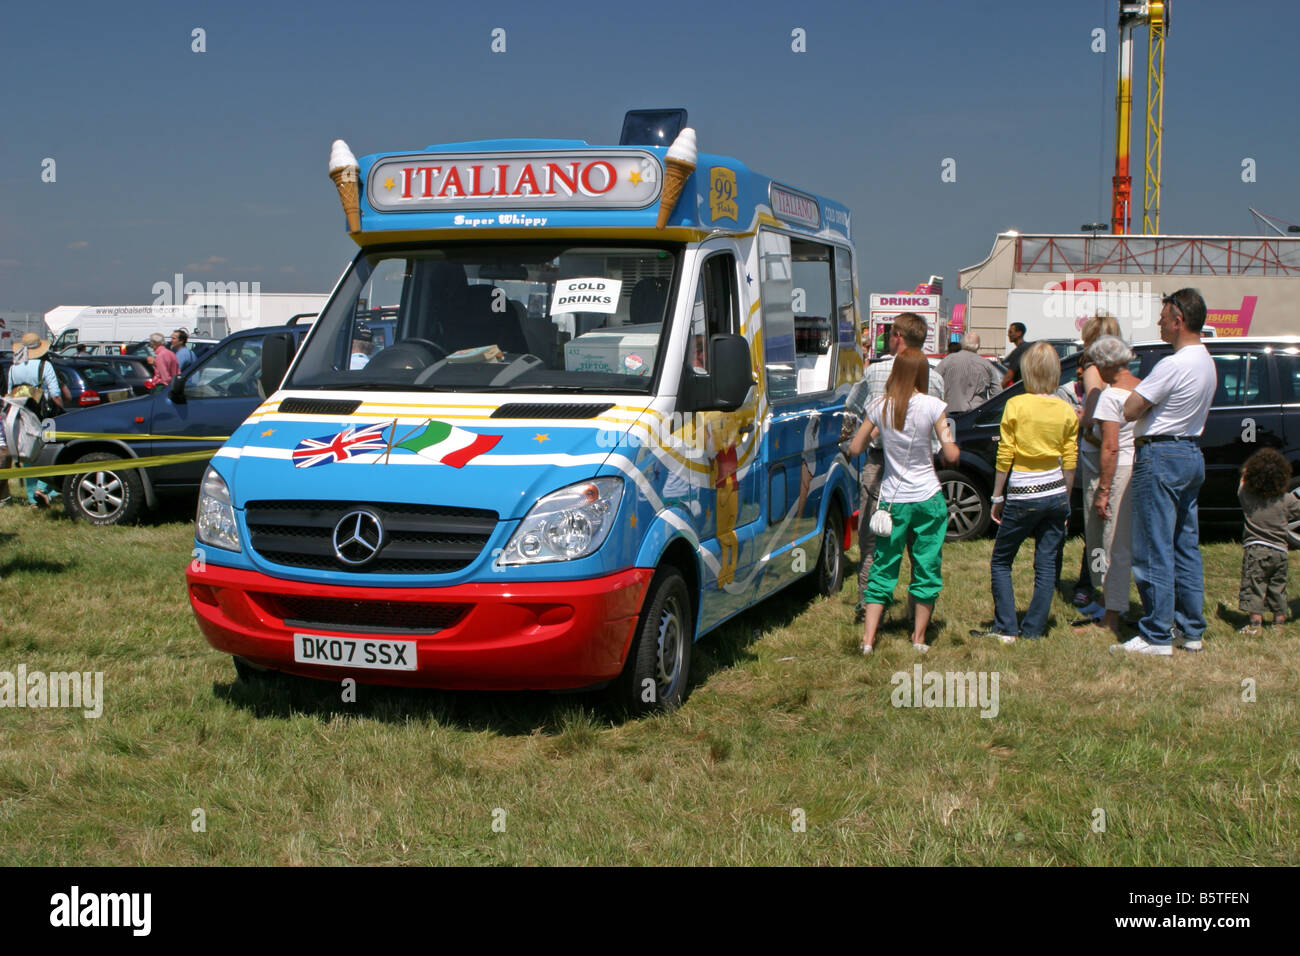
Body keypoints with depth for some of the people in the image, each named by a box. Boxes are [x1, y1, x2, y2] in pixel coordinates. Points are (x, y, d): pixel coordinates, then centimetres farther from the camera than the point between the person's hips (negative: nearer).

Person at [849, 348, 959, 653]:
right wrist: (952, 449, 13)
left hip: (892, 500, 2)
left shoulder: (879, 406, -4)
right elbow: (951, 455, -9)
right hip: (927, 498, -2)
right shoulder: (932, 406, -10)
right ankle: (919, 638, 17)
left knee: (883, 568, 9)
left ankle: (868, 638, 2)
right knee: (927, 567, 11)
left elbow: (855, 449, 2)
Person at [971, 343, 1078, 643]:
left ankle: (1006, 629, 5)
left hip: (1023, 497, -4)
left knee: (1000, 562, 9)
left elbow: (1004, 457, -8)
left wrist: (997, 497, 1)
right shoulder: (1067, 411, 1)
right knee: (1046, 565, 9)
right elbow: (1070, 462, 5)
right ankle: (1033, 630, 11)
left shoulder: (1015, 406, -9)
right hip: (1056, 495, 4)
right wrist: (1065, 500, 16)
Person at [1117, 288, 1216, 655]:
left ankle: (1156, 636, -2)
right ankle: (1190, 630, 20)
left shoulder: (1173, 365, -20)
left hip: (1161, 457, -10)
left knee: (1154, 552, -5)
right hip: (1193, 454, 10)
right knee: (1186, 548, 15)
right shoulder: (1206, 362, 10)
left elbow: (1128, 411, -18)